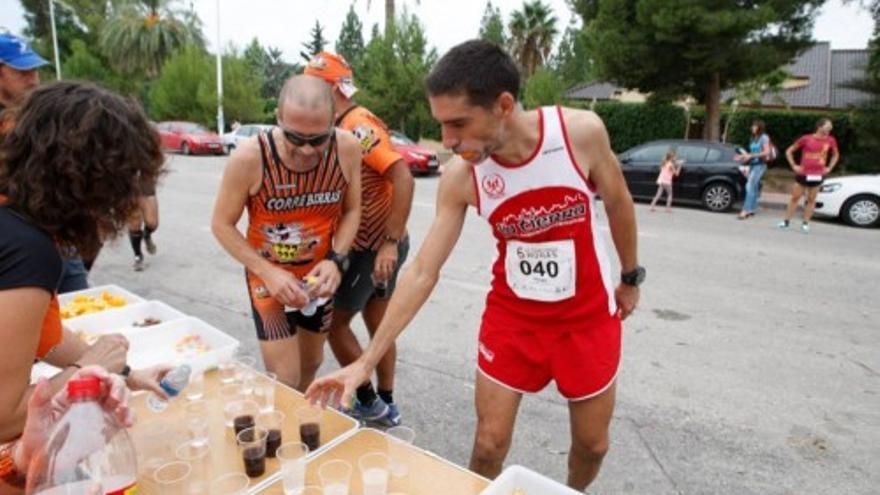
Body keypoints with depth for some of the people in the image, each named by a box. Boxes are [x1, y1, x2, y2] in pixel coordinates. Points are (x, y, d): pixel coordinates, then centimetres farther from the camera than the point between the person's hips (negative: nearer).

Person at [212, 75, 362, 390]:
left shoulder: (347, 149, -20)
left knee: (311, 363, 22)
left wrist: (336, 261, -19)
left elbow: (352, 210, -4)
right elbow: (222, 225, -13)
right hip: (269, 275, -3)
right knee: (285, 383, -6)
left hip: (319, 274, 4)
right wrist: (268, 272, -24)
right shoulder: (249, 157, -27)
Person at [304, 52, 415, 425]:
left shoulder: (357, 126, -18)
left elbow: (403, 178, -29)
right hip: (375, 242, 9)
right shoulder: (344, 126, 12)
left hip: (376, 246, -9)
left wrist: (391, 242, -29)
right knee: (376, 323, 16)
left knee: (334, 321, 4)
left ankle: (369, 402, 18)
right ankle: (385, 405, 29)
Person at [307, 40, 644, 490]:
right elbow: (422, 273, -15)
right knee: (489, 445, 6)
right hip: (511, 314, 0)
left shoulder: (582, 132, -22)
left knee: (592, 443, 16)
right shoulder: (460, 178, -19)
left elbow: (618, 204, -3)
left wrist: (631, 277, 10)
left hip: (587, 314, 1)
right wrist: (367, 360, -16)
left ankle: (574, 490, 49)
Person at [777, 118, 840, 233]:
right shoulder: (806, 139, -6)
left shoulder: (830, 141, 3)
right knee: (795, 197, 2)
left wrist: (829, 167, 9)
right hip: (803, 174, -2)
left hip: (817, 175, 2)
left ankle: (805, 224, 11)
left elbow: (836, 155, 21)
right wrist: (793, 165, -3)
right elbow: (789, 151, 2)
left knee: (811, 199, 5)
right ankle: (786, 221, 10)